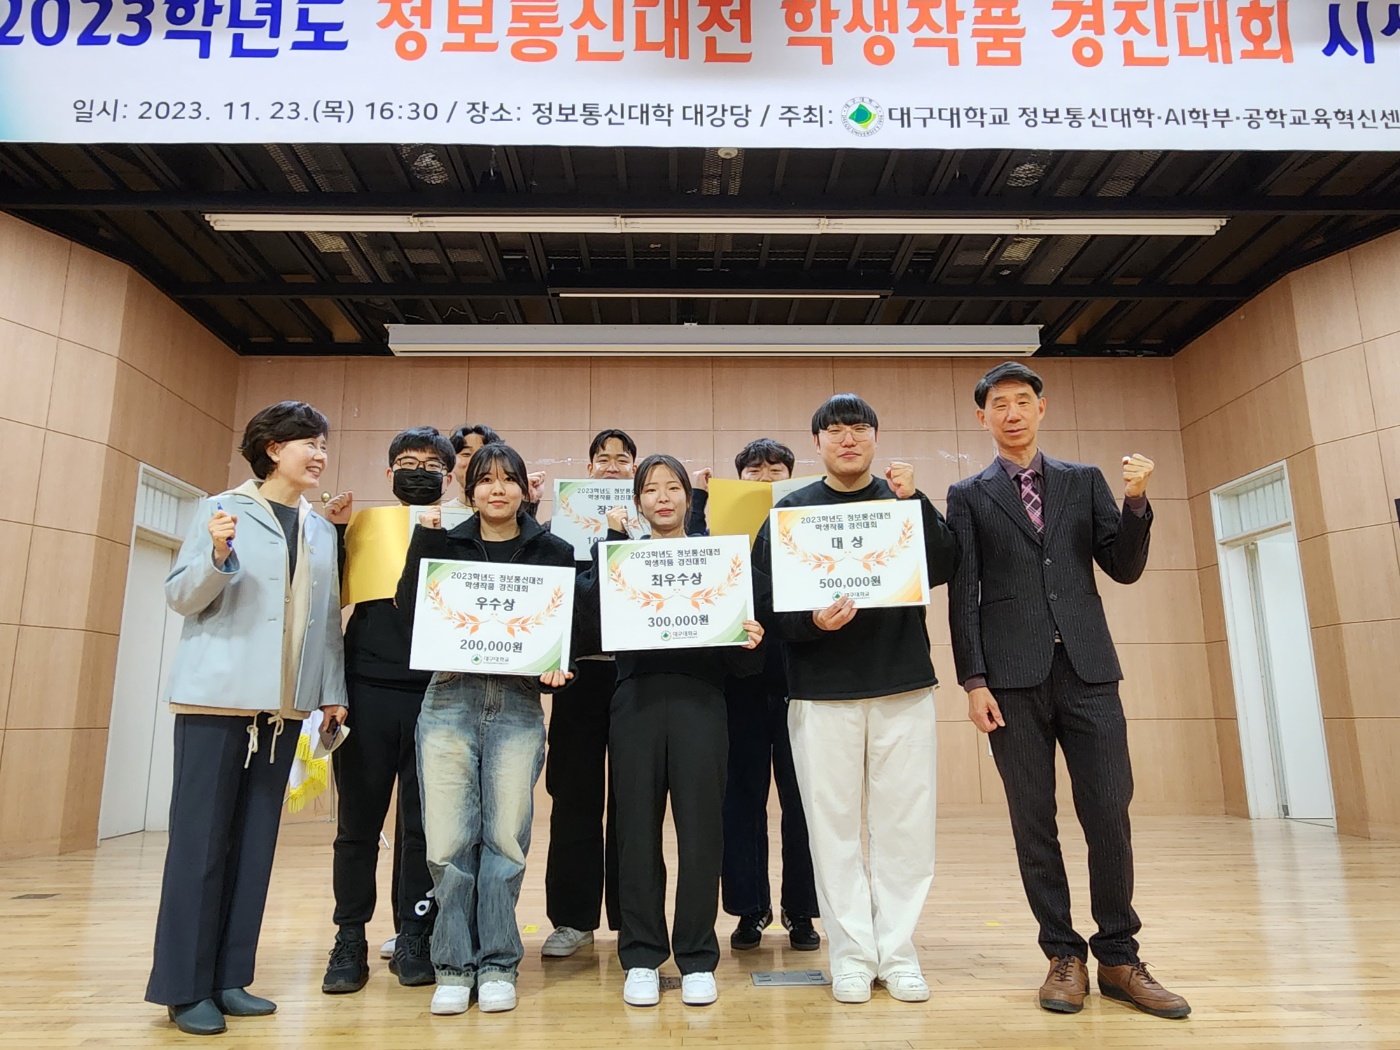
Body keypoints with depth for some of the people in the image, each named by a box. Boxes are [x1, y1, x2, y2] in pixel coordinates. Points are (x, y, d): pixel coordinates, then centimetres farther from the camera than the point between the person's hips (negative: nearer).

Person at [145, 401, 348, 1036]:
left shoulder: (323, 532, 12)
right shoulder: (221, 511, -1)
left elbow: (327, 619, 12)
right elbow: (180, 597, -4)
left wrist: (332, 691, 7)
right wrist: (217, 554, -21)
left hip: (284, 702, 5)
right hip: (216, 694, -5)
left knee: (255, 840, 8)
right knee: (200, 838, -1)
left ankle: (229, 978, 17)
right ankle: (184, 987, 9)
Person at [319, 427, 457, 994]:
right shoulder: (363, 528, 11)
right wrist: (333, 530, -2)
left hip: (435, 696, -1)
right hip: (367, 692, 1)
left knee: (423, 824, 5)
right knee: (358, 823, 8)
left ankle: (414, 940, 17)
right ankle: (350, 941, 21)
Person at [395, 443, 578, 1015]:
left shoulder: (554, 552, 9)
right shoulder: (446, 544, 10)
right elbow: (410, 614, 0)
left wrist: (559, 667, -12)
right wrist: (423, 538, -4)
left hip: (518, 705, 0)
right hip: (450, 699, 1)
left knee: (505, 836, 1)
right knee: (448, 837, -1)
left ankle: (497, 964, 16)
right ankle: (455, 964, 15)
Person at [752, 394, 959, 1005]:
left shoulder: (905, 501, 11)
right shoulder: (792, 511, 6)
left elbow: (943, 570, -5)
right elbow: (768, 601, -1)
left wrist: (912, 503, -13)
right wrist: (812, 621, -19)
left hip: (904, 685, 1)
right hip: (821, 689, -1)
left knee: (905, 825, 4)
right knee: (834, 826, 4)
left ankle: (897, 953, 18)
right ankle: (851, 954, 18)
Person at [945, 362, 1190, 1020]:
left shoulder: (1086, 481, 14)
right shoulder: (967, 496, 8)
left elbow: (1125, 569, 9)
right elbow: (962, 595, 2)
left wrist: (1136, 502, -7)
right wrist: (974, 680, -5)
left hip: (1088, 669, 1)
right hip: (1013, 676, -1)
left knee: (1109, 815, 0)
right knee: (1034, 824, 3)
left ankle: (1118, 957, 16)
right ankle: (1064, 955, 17)